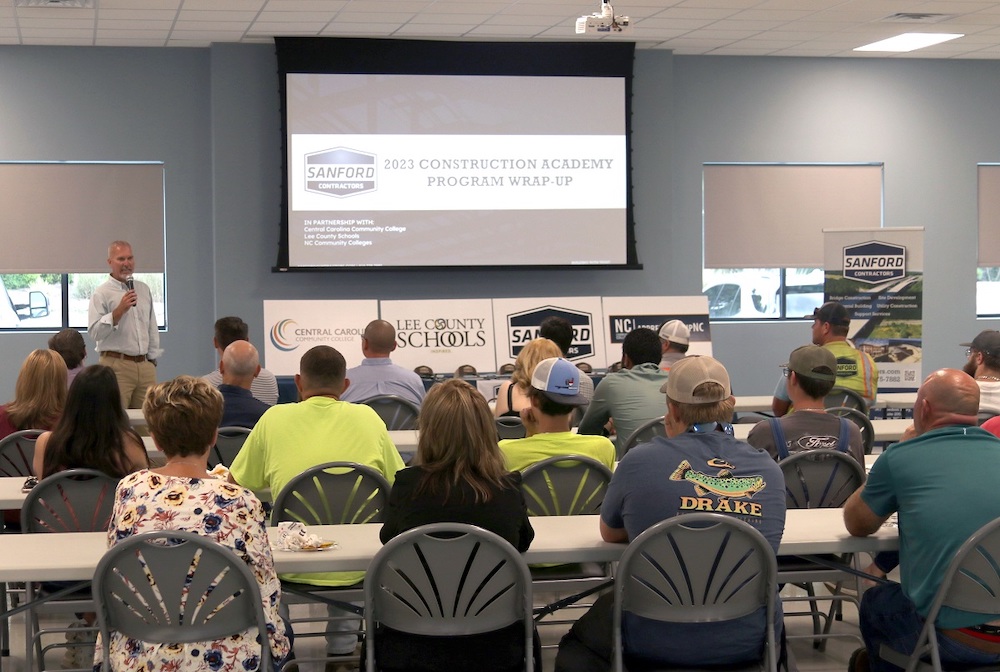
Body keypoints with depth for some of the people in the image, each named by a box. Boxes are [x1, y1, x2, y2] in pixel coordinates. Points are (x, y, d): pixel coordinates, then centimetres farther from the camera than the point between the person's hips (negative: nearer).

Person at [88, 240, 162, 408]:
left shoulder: (144, 289, 17)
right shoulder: (102, 293, -2)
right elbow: (94, 332, -12)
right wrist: (120, 310, -18)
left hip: (145, 365, 5)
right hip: (117, 366, -5)